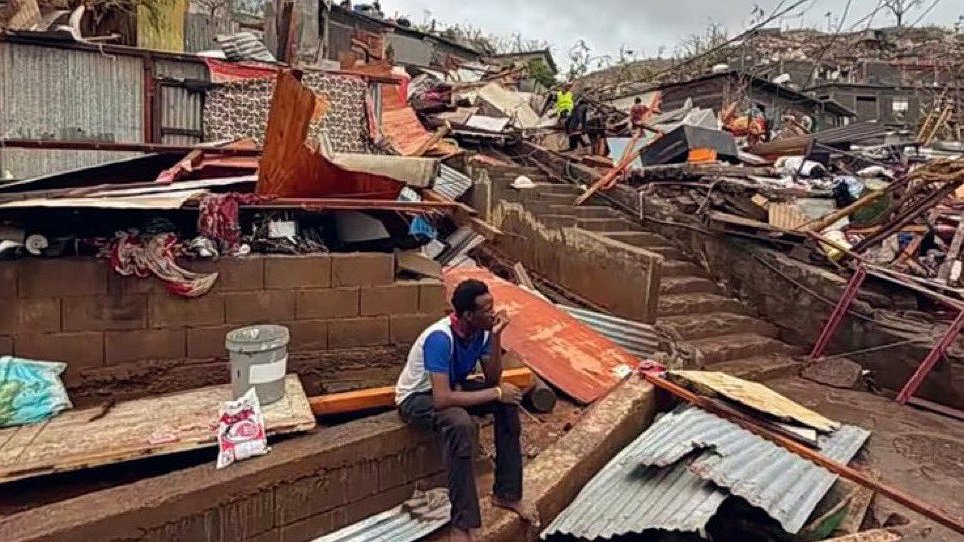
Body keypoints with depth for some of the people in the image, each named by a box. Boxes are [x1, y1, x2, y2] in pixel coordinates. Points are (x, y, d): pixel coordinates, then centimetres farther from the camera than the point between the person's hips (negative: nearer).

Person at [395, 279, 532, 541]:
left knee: (509, 399, -10)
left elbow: (493, 379, -8)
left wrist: (496, 336, -23)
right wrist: (495, 393, -33)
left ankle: (506, 493, 2)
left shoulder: (481, 330, -11)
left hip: (451, 386, 8)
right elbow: (442, 399, -40)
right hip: (417, 397, -7)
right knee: (461, 424, -36)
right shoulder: (440, 338, -34)